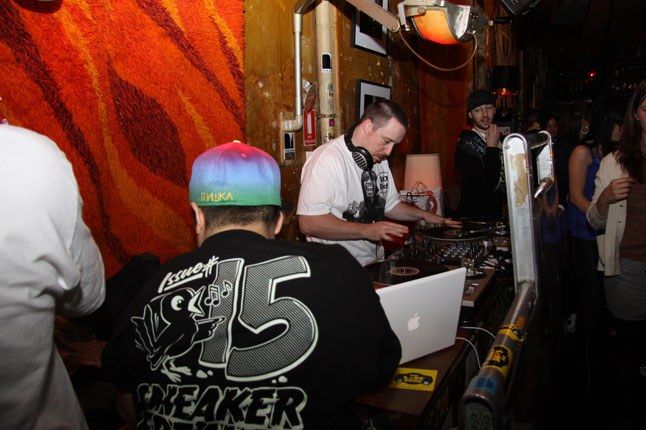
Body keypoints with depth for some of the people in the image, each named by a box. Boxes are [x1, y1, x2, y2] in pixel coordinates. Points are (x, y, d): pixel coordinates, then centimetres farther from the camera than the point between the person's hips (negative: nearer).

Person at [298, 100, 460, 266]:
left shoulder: (379, 160, 12)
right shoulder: (328, 159, -17)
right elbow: (309, 223, -23)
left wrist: (425, 215, 8)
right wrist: (367, 230, -22)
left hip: (375, 262, 8)